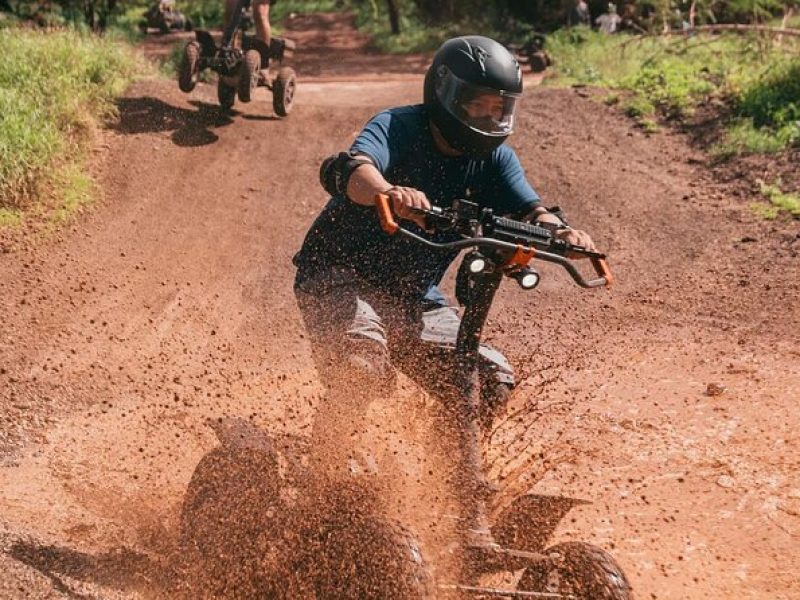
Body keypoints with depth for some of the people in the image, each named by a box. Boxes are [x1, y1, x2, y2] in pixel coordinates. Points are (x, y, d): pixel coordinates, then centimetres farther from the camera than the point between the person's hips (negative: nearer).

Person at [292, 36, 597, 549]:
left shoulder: (493, 158, 2)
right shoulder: (399, 127, -15)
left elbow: (527, 209, -10)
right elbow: (354, 169, -36)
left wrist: (561, 233, -34)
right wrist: (389, 192, -59)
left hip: (414, 295, 6)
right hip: (340, 276, -5)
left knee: (491, 377, -10)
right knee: (364, 362, -34)